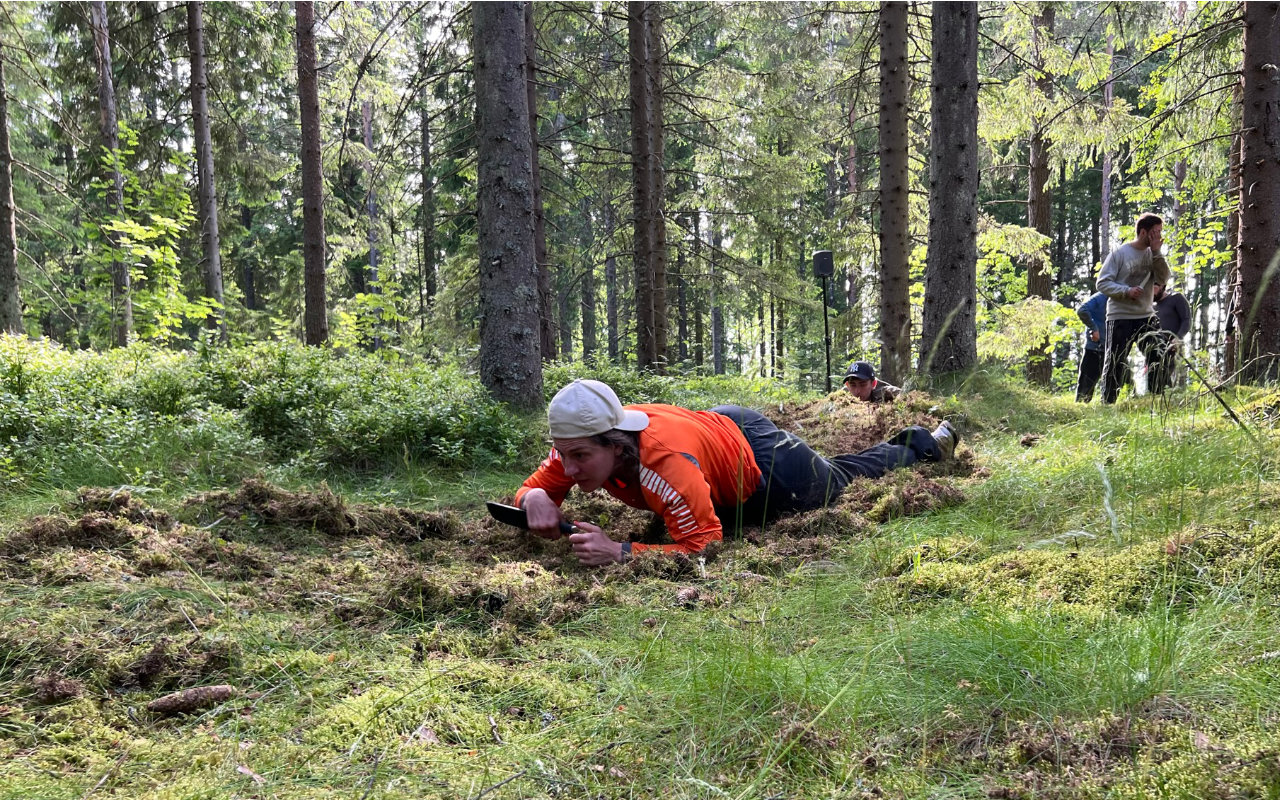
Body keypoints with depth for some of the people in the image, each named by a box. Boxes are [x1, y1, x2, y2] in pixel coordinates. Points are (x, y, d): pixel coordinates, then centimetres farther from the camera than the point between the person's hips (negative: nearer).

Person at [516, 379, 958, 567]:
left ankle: (922, 444, 53)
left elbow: (704, 543, -43)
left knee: (840, 479, 26)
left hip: (766, 463, -5)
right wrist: (535, 498, -38)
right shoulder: (580, 442, -27)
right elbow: (537, 485, -14)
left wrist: (619, 552, -52)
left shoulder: (665, 461, -47)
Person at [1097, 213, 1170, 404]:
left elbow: (1163, 278, -4)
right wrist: (1127, 291, -21)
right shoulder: (1120, 253, -6)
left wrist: (1156, 252, -11)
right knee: (1114, 363, 2)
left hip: (1146, 316, 5)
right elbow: (1102, 283, -8)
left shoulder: (1152, 254, 8)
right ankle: (1108, 402, 11)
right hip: (1120, 316, -4)